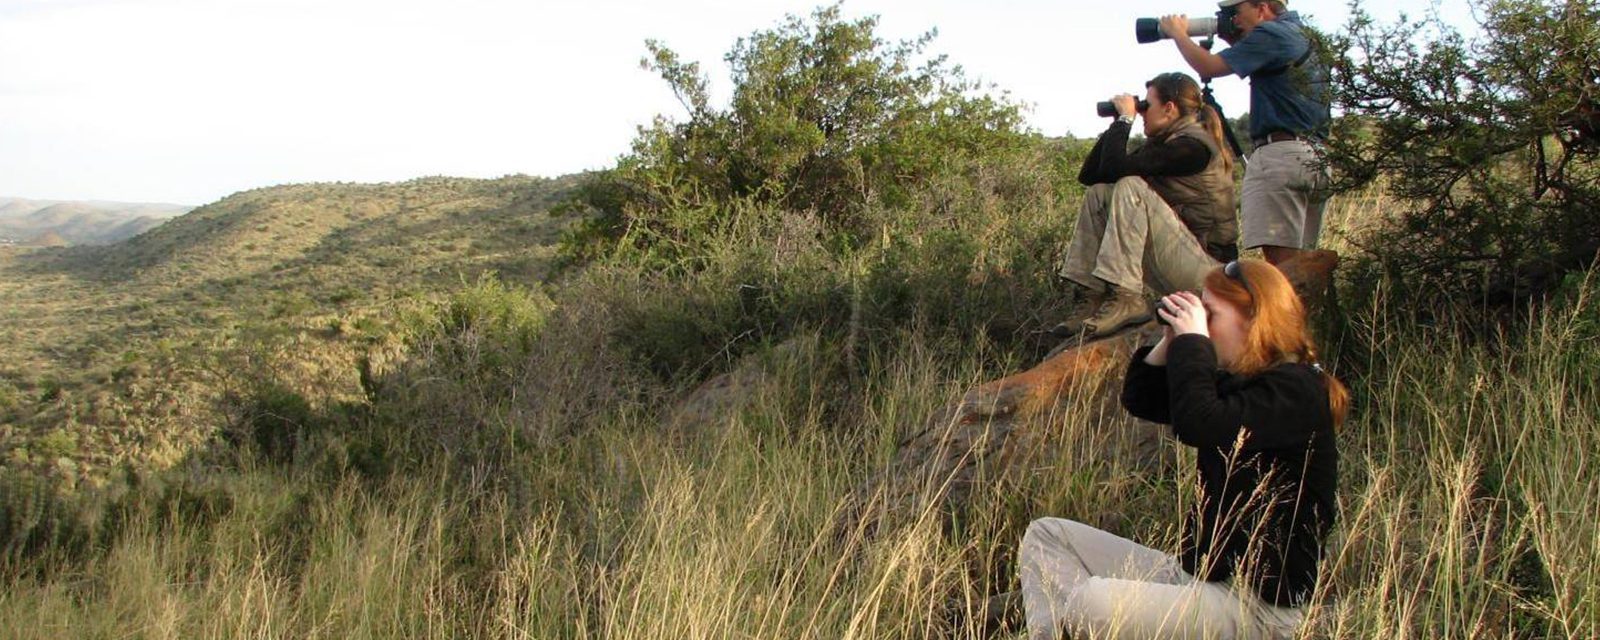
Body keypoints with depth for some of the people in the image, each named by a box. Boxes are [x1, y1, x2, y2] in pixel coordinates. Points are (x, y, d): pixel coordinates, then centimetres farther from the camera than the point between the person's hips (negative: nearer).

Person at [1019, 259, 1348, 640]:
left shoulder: (1294, 390, -17)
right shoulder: (1236, 380, 11)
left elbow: (1199, 425, -34)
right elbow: (1140, 399, 18)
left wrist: (1193, 339, -20)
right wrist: (1174, 338, 3)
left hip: (1257, 604, -10)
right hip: (1196, 570, 10)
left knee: (1090, 602, -32)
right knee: (1047, 534, 9)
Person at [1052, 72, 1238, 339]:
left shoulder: (1191, 146, -14)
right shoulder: (1162, 142, 14)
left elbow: (1115, 168, -25)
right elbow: (1089, 175, 11)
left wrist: (1125, 118, -10)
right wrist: (1118, 123, 6)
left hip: (1207, 265, -9)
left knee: (1131, 187, -23)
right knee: (1098, 193, 4)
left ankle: (1126, 298, -27)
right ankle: (1091, 298, -7)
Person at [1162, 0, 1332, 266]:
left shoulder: (1270, 34, -6)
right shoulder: (1300, 34, 21)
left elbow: (1209, 66, -9)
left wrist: (1178, 33, 6)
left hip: (1279, 153, -9)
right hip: (1315, 159, 10)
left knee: (1278, 260, -14)